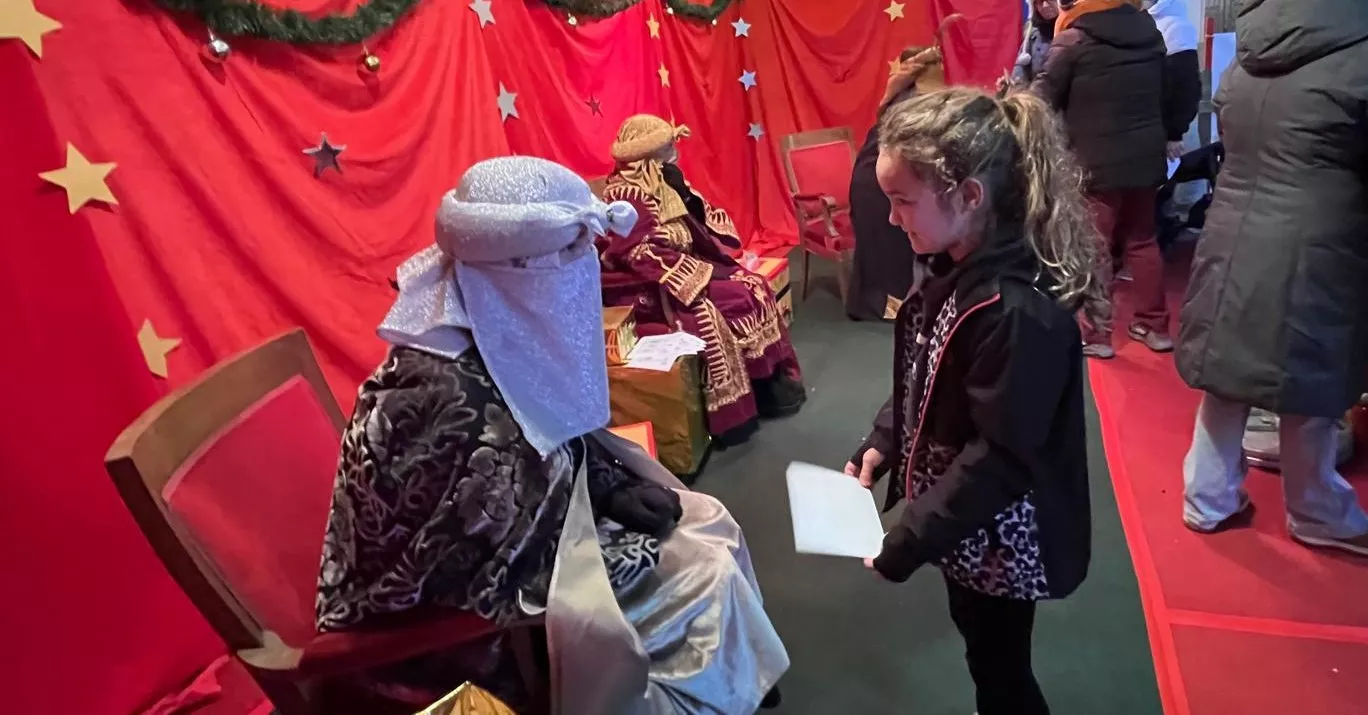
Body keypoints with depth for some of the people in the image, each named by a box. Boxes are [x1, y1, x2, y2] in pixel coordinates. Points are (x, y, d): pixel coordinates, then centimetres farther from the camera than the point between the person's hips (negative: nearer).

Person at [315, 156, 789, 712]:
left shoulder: (499, 334, -8)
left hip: (522, 528, 8)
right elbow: (492, 573, -26)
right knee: (703, 575, -6)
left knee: (709, 524, 7)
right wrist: (635, 546, -17)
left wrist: (614, 487, -7)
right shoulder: (449, 399, -34)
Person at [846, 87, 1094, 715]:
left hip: (1000, 537, -8)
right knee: (980, 644, 28)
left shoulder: (1016, 310, -31)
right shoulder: (958, 268, -2)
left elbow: (1001, 459, -28)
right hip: (966, 524, 8)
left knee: (999, 663, 16)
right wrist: (880, 446, -1)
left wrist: (904, 543, -24)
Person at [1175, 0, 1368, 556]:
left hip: (1232, 241, 6)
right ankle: (1318, 514, 29)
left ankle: (1208, 500, 25)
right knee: (1310, 392, 10)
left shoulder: (1246, 57, 8)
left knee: (1226, 378, 14)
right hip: (1310, 253, -6)